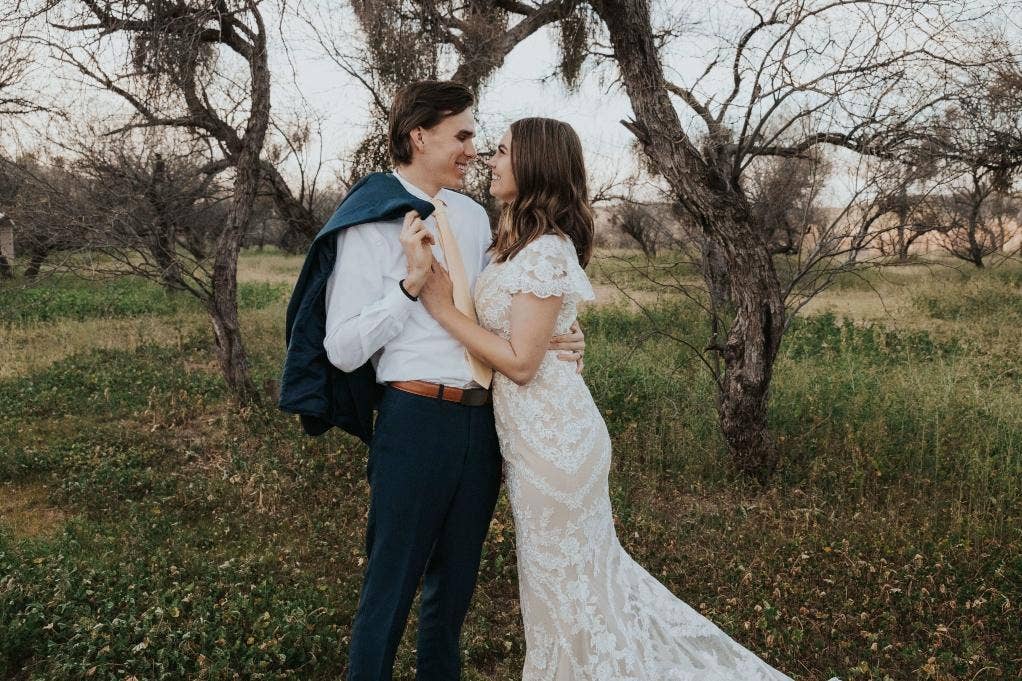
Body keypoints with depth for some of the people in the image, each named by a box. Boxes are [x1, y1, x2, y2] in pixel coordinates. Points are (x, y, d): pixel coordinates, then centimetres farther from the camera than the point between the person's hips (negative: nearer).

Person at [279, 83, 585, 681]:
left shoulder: (473, 216, 10)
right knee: (392, 584, 7)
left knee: (456, 581, 21)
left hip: (482, 422, 7)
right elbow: (343, 350, -12)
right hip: (416, 421, -6)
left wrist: (558, 339, 1)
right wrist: (412, 280, -21)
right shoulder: (369, 225, -9)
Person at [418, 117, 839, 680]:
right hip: (534, 428, 9)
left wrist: (442, 308, -18)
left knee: (565, 577, 8)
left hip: (549, 434, -9)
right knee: (581, 564, 20)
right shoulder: (515, 241, 10)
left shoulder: (545, 252, -19)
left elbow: (520, 362, -21)